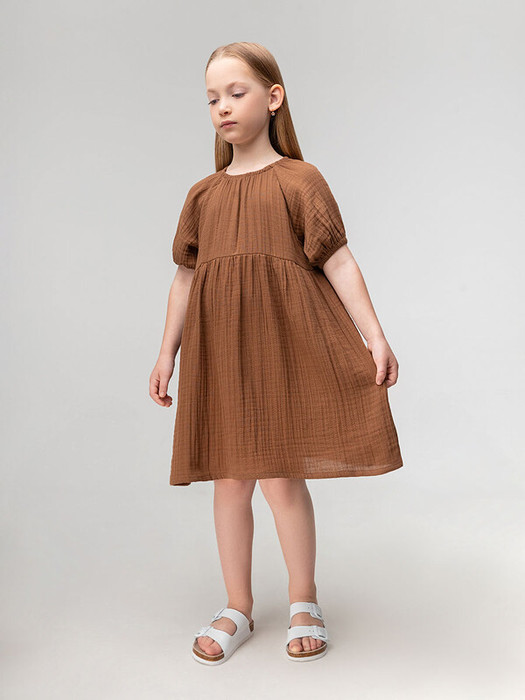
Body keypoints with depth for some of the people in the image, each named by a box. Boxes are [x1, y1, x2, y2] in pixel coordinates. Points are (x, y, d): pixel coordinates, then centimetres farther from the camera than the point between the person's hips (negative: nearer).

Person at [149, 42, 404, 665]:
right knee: (230, 479, 9)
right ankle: (237, 608, 25)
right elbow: (185, 277, 15)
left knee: (282, 478, -1)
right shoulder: (203, 194, 13)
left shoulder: (299, 180, 1)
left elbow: (339, 263, -2)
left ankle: (304, 602, 23)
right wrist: (167, 353, 14)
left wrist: (375, 338, -9)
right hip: (219, 352, 4)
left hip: (285, 345, -4)